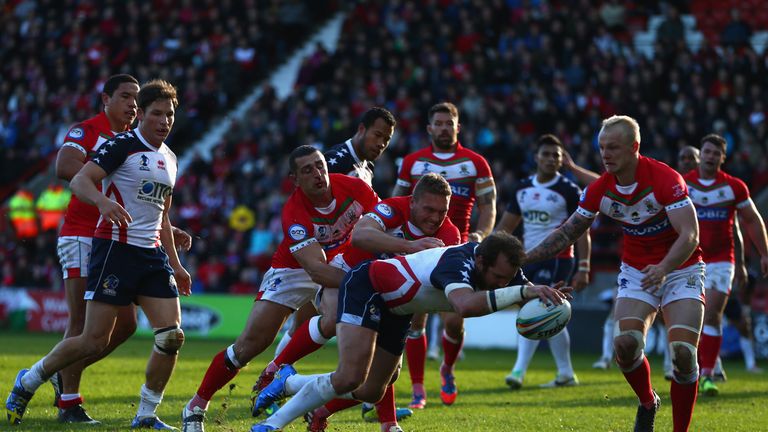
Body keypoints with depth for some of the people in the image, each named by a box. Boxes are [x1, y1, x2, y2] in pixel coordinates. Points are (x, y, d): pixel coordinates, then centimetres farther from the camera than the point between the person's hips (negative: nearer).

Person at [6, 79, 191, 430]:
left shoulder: (169, 158, 17)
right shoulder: (122, 145, -7)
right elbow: (80, 181, -18)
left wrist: (175, 264, 24)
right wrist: (103, 201, -38)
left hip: (152, 255, 7)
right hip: (115, 250, -7)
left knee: (172, 336, -6)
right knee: (94, 341, -8)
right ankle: (28, 381, 13)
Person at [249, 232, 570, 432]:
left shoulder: (500, 268, -14)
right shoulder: (459, 262, -39)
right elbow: (465, 304, -60)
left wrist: (545, 293, -28)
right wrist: (522, 291, -63)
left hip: (396, 310, 9)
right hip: (366, 288, -9)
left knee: (370, 392, 12)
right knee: (350, 377, -24)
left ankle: (289, 383, 32)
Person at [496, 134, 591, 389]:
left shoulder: (569, 191, -7)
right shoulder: (523, 189, 10)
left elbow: (582, 231, -8)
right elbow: (506, 226, 14)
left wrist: (583, 268, -14)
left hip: (556, 260, -7)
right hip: (530, 259, 7)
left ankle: (519, 371, -19)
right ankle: (566, 374, 18)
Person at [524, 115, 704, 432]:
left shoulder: (666, 179, -22)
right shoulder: (599, 189, -7)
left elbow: (690, 235, -28)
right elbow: (567, 233, 3)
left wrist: (663, 268, -45)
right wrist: (523, 258, -8)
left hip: (680, 270, -4)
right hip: (635, 271, 4)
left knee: (682, 352, -20)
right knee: (625, 343, -18)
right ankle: (647, 403, 11)